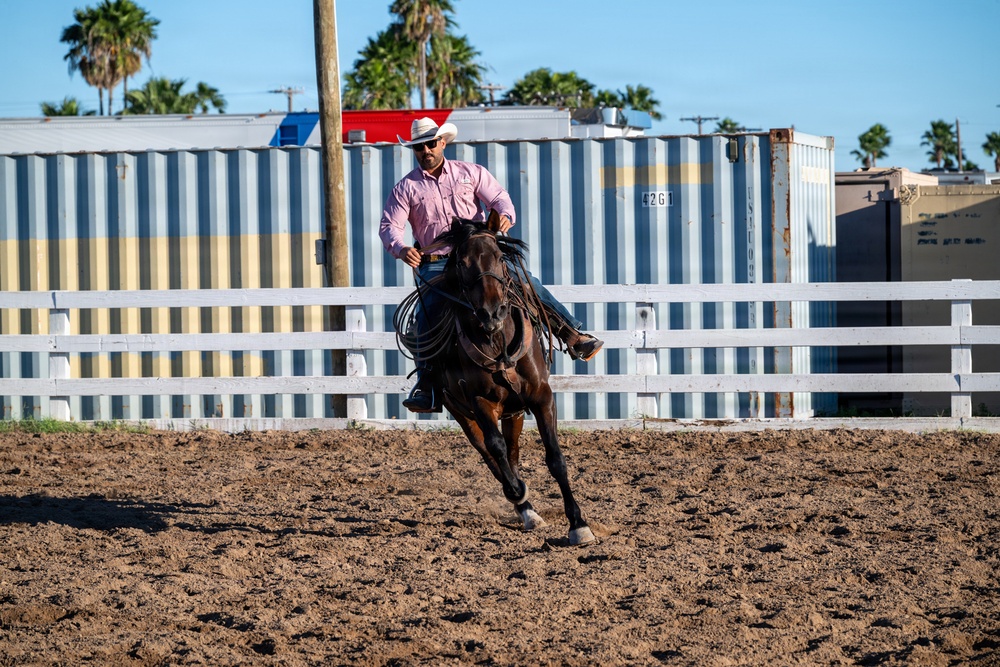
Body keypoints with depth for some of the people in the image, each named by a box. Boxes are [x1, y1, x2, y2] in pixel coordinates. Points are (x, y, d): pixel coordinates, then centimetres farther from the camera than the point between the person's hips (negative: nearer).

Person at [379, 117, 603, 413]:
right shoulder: (406, 189, 5)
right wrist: (401, 249, -25)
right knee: (427, 312, -24)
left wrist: (505, 215, -21)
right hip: (435, 263, -1)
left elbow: (498, 197, 4)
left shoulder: (471, 173, 9)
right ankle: (426, 386, -21)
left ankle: (573, 336, -8)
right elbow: (389, 226, -2)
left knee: (528, 283, -14)